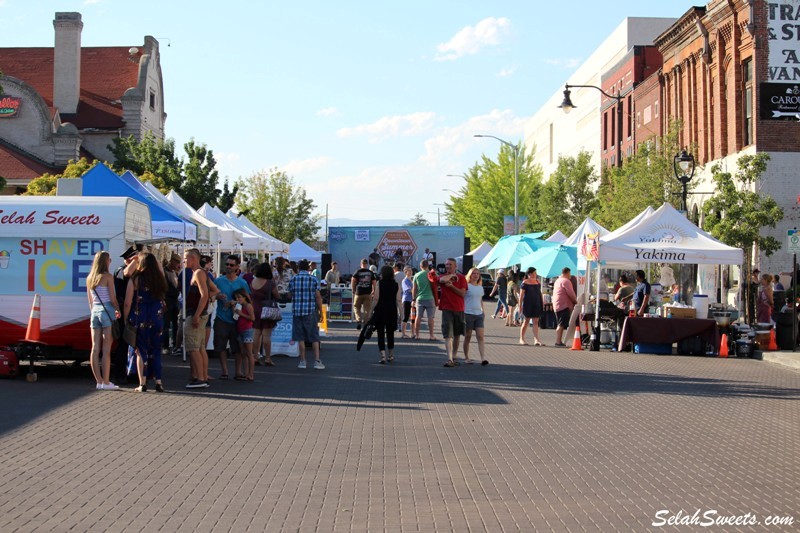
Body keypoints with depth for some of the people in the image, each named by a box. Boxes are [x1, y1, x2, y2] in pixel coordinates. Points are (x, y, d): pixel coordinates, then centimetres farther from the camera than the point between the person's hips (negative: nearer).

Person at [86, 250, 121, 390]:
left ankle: (99, 381, 7)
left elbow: (90, 301, 15)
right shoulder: (108, 277, -7)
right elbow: (113, 299, -7)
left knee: (95, 348, 4)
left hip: (94, 312, 6)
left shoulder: (89, 278, 11)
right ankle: (106, 382, -5)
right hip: (107, 311, -6)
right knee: (106, 349, -5)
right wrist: (118, 311, 8)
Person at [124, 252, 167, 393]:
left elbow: (128, 303, -8)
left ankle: (142, 383, 1)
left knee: (140, 350, 4)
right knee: (155, 351, 11)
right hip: (157, 320, 3)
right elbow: (162, 299, 5)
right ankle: (158, 382, 8)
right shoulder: (160, 279, 3)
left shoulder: (136, 279, -7)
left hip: (140, 320, -3)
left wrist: (125, 320, -2)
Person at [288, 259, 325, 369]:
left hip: (297, 311, 2)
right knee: (314, 337, 4)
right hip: (311, 311, -2)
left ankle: (302, 361, 9)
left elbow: (290, 295, 10)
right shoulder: (313, 279, -2)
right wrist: (321, 311, 3)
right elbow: (318, 297, -4)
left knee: (300, 337, 7)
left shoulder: (293, 280, 3)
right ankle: (317, 361, 1)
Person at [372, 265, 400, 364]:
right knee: (390, 333, 17)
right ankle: (391, 355, 27)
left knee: (381, 333, 0)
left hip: (380, 310, -3)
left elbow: (376, 298, -9)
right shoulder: (396, 285, 2)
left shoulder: (379, 283, -6)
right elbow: (398, 300, -1)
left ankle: (383, 356, -11)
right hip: (392, 311, 3)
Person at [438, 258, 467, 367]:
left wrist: (451, 285, -13)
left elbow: (462, 293, -3)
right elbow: (443, 280, -24)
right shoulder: (443, 277, 3)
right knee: (448, 335, -12)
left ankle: (454, 357, 22)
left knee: (457, 335, 11)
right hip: (447, 309, -3)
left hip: (459, 310, 3)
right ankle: (449, 359, -19)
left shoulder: (461, 278, 7)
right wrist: (452, 275, -7)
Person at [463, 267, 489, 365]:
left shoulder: (480, 287, 15)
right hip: (468, 314, -4)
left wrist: (483, 312, 18)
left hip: (479, 314, 5)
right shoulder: (466, 286, -3)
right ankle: (466, 357, 16)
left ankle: (483, 358, -14)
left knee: (480, 336, -6)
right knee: (468, 337, 4)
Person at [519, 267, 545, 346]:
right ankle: (521, 339, 15)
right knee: (526, 321, 3)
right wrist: (520, 305, -13)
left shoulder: (537, 282, 10)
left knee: (536, 322, -1)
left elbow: (540, 293, 16)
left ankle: (536, 339, -6)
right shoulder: (525, 283, -7)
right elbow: (521, 294, -8)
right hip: (528, 304, -5)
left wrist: (542, 303, 14)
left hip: (536, 304, 5)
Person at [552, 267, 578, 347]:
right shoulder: (566, 281, -10)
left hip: (556, 305, 10)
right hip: (564, 305, -10)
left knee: (559, 324, 13)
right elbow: (570, 293, -16)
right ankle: (558, 341, -17)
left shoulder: (557, 281, 20)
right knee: (562, 324, -12)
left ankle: (558, 341, 14)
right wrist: (575, 301, 0)